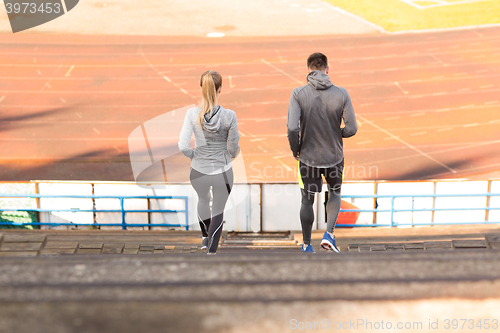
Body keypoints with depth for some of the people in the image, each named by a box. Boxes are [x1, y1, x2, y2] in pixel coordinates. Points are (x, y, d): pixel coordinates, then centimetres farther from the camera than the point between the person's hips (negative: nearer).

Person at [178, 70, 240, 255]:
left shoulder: (193, 113, -14)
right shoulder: (229, 115, -18)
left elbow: (183, 146, -17)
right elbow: (234, 148, -10)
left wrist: (194, 155, 5)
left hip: (198, 171, 2)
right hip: (222, 171, -2)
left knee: (203, 199, 34)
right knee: (218, 209, 20)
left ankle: (205, 237, 46)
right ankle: (211, 250, 18)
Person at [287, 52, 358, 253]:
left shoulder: (298, 93, -13)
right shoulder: (341, 94, -11)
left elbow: (292, 127, -21)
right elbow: (351, 129, -10)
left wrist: (295, 150, -4)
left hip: (308, 157, 0)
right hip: (334, 156, 1)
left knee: (307, 201, 16)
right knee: (335, 193, 27)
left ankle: (307, 246, 28)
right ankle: (329, 234, 12)